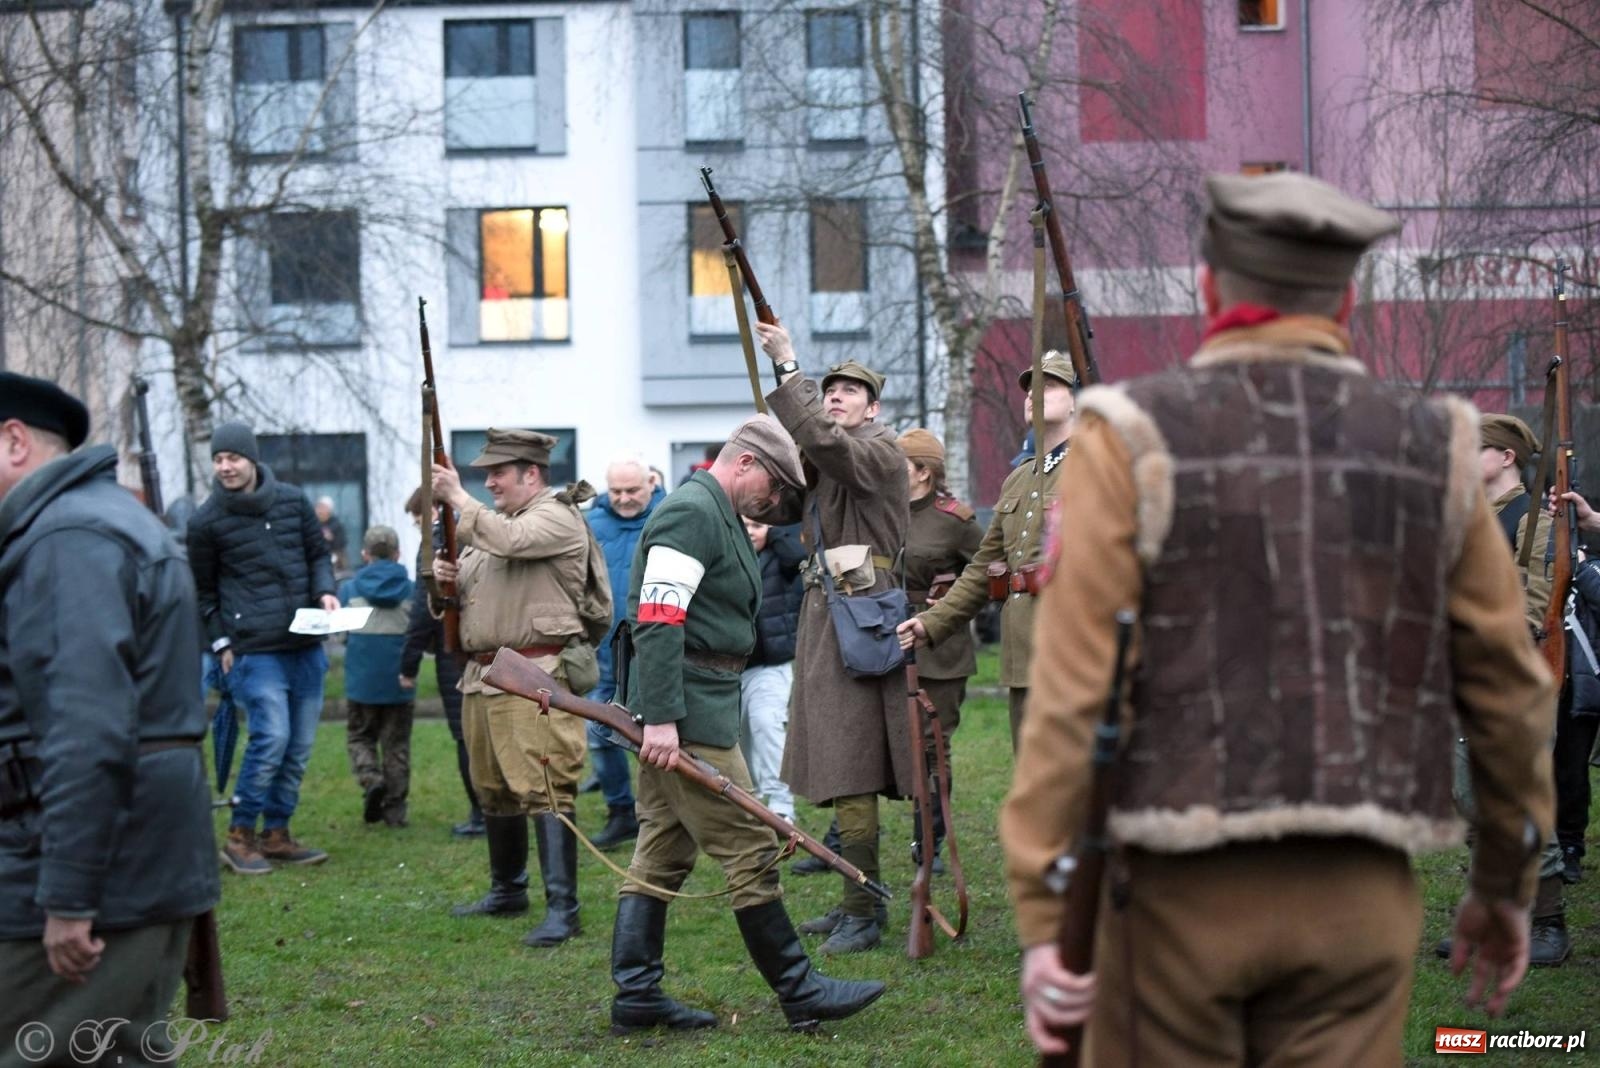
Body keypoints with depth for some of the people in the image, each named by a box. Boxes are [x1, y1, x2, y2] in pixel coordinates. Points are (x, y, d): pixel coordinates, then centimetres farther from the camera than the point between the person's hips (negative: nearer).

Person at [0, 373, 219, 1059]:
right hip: (142, 866, 10)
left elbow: (88, 733, -23)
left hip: (102, 870, -10)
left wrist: (68, 897, -23)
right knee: (116, 1051, 15)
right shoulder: (102, 517, 19)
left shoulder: (67, 539, -14)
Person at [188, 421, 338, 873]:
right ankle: (240, 836, -2)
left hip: (306, 646, 5)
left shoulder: (293, 501, 7)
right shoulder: (207, 521, -1)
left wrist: (325, 591, -1)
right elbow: (203, 590, 6)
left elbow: (318, 554, 18)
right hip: (254, 650, -5)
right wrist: (221, 644, 0)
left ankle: (276, 833, 19)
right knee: (271, 737, -15)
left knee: (300, 745, 7)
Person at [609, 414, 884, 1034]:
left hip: (683, 706, 11)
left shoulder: (720, 516, 20)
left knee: (663, 853, 10)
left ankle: (636, 996, 13)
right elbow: (657, 618, -22)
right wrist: (662, 720, -26)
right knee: (749, 848, -6)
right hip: (689, 707, -11)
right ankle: (798, 992, 0)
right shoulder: (692, 512, -13)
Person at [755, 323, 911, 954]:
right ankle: (853, 904, 20)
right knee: (841, 770, 13)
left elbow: (823, 439, -26)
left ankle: (864, 915, -10)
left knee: (852, 774, -12)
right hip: (825, 614, 10)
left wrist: (787, 367, -23)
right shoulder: (827, 465, 22)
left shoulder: (880, 451, -8)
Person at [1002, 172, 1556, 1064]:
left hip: (1186, 893, -2)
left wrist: (1042, 921, -13)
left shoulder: (1134, 440, -6)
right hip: (1356, 899, 2)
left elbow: (1071, 693, -13)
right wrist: (1507, 887, 20)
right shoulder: (1431, 448, 3)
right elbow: (1510, 689, 7)